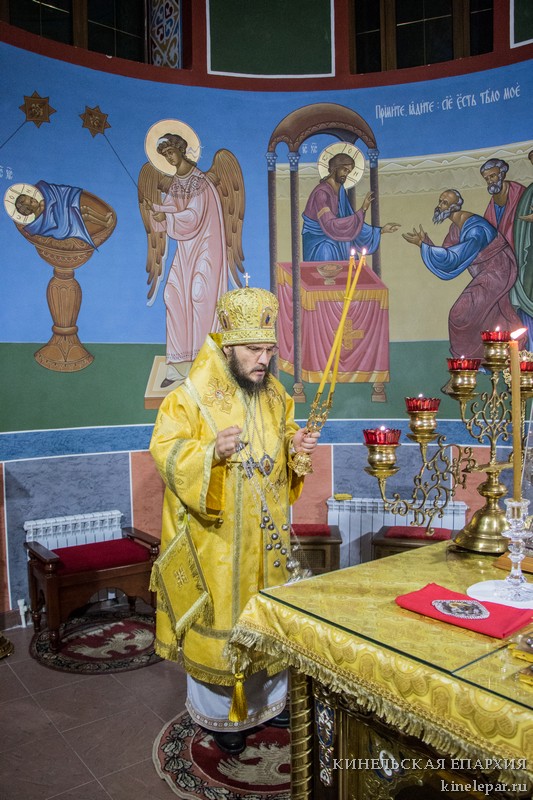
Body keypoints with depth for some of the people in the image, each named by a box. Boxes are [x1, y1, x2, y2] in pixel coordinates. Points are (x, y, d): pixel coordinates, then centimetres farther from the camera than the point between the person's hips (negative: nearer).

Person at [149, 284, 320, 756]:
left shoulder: (275, 393, 3)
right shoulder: (192, 396, -14)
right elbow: (166, 451, -16)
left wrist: (296, 445, -7)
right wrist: (212, 452, -34)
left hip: (267, 534, 6)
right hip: (215, 537, -5)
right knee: (219, 619, 7)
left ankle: (269, 698, 42)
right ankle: (220, 715, 31)